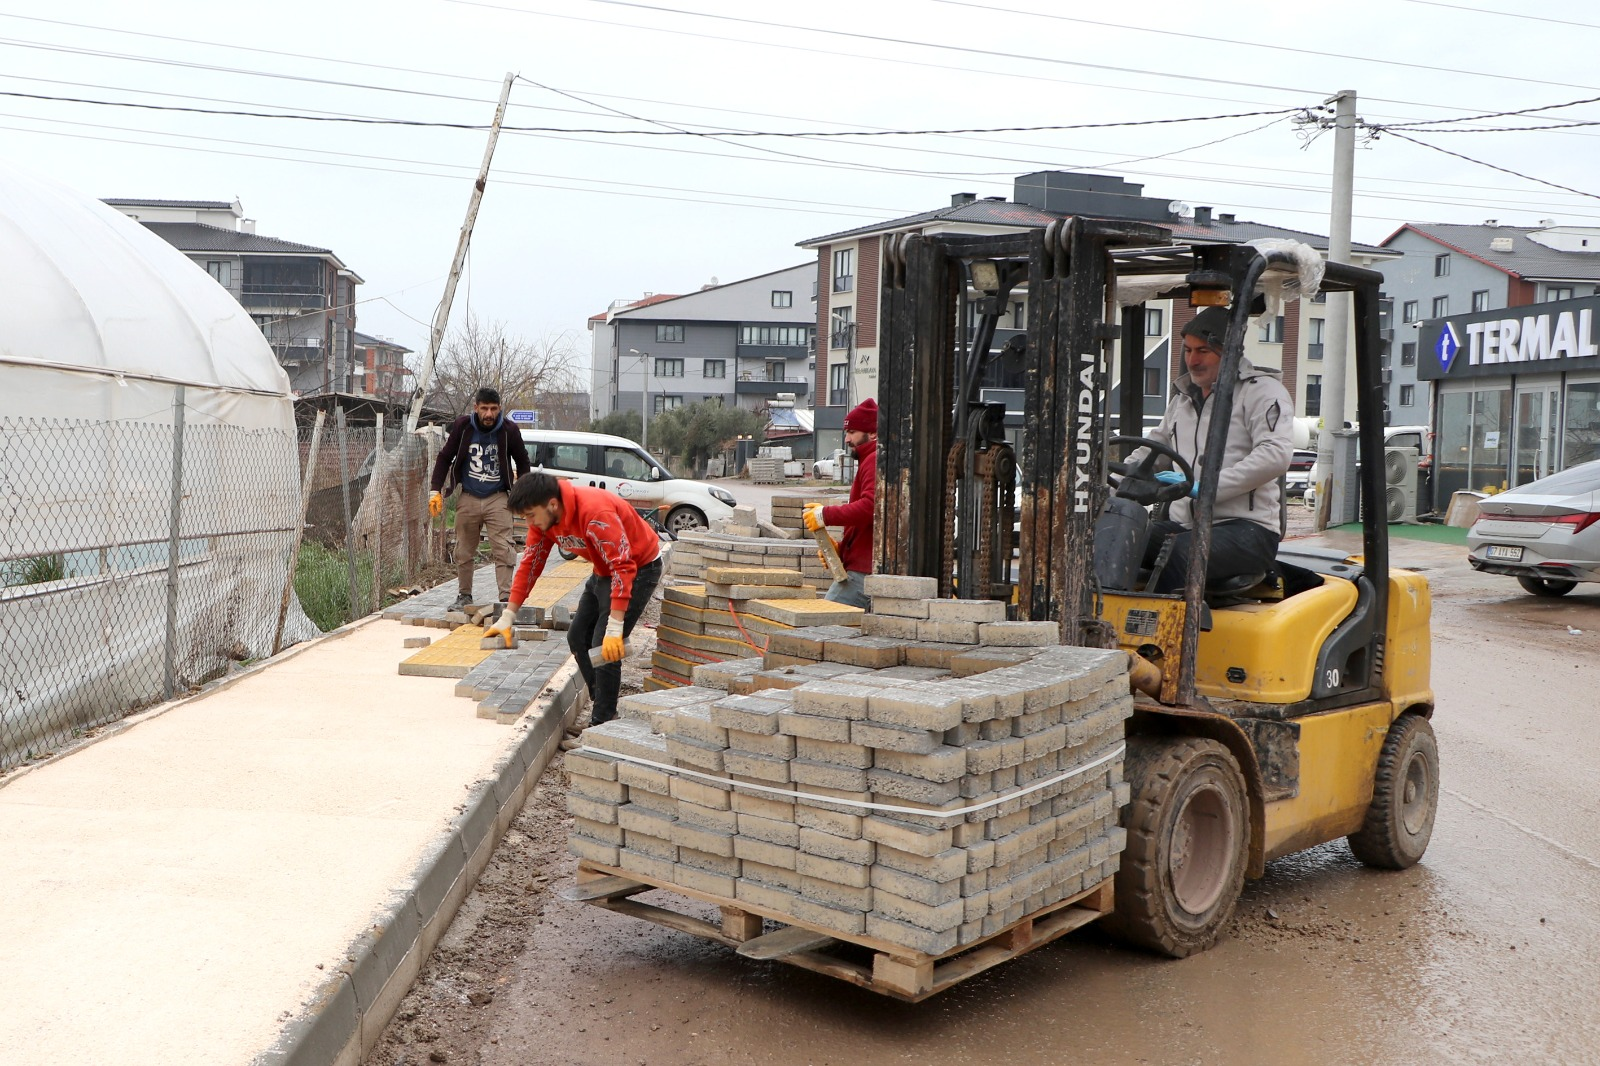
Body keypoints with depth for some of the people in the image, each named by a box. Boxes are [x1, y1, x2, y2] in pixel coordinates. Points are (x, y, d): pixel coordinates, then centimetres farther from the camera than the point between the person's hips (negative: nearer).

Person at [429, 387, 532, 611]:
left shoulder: (509, 431, -5)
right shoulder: (462, 427, -3)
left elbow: (523, 463, 10)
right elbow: (444, 458, 8)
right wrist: (435, 490, 2)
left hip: (497, 499, -1)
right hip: (468, 498, 2)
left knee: (503, 550, -10)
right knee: (464, 551, 9)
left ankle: (506, 597, -9)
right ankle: (464, 595, 23)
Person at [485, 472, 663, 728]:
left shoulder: (595, 513, -36)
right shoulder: (542, 517, -10)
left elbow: (623, 568, -36)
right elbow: (530, 563, -1)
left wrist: (615, 629, -38)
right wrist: (507, 617, -4)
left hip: (639, 567, -9)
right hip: (604, 570, 9)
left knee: (604, 647, -14)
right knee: (578, 639, 10)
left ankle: (602, 723, -3)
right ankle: (603, 704, 24)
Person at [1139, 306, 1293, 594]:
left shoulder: (1262, 391, 0)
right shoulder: (1183, 398, 24)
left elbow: (1276, 455, -15)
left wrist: (1205, 486, -21)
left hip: (1247, 529, -6)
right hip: (1183, 525, 6)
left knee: (1178, 551, -37)